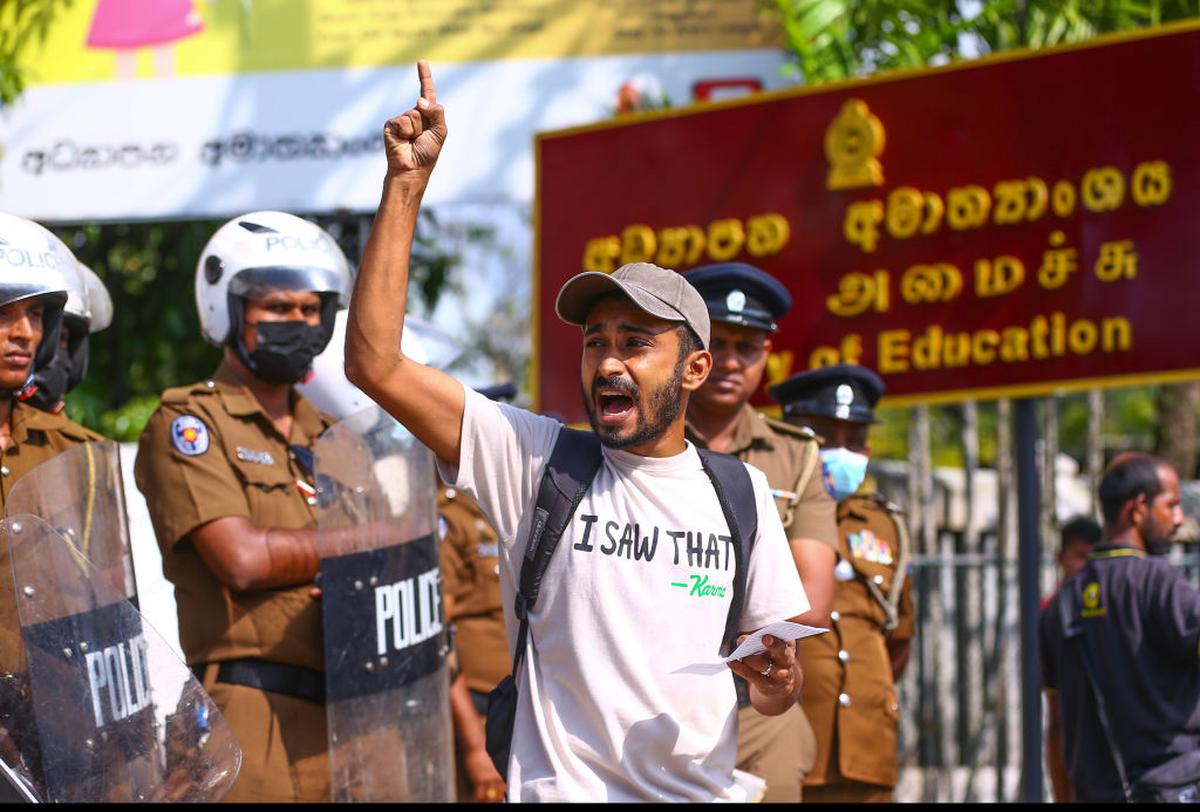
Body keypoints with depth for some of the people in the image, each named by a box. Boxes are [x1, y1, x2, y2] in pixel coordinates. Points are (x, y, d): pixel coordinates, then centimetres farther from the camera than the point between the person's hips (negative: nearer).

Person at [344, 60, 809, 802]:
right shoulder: (538, 461, 2)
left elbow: (780, 690, 14)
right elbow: (376, 364, -8)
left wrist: (776, 680, -10)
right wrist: (407, 183, -10)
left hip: (710, 787, 2)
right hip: (567, 785, -2)